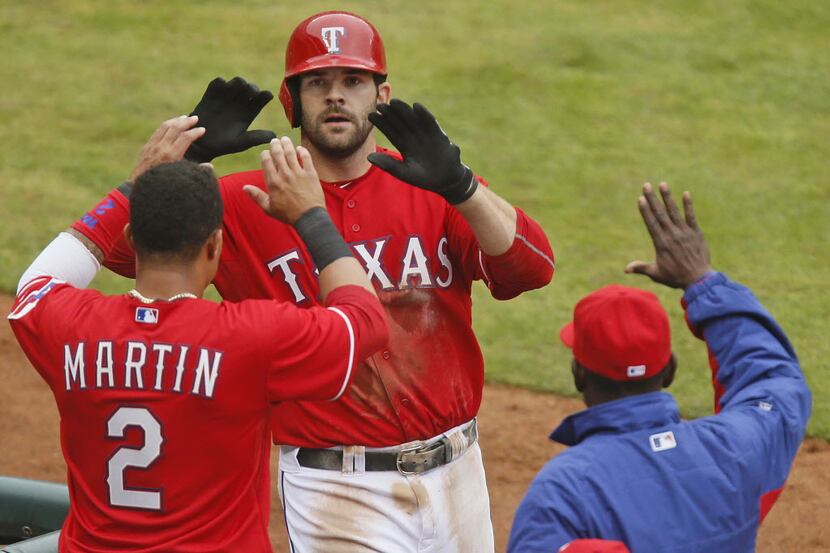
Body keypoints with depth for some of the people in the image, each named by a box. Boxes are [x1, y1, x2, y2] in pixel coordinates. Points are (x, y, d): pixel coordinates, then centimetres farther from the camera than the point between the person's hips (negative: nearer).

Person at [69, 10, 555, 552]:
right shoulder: (244, 203, -2)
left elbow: (533, 267, -12)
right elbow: (107, 239, -9)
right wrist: (187, 152, -19)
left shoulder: (431, 189, 3)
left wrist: (458, 185, -26)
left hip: (457, 473, 3)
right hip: (335, 487, -3)